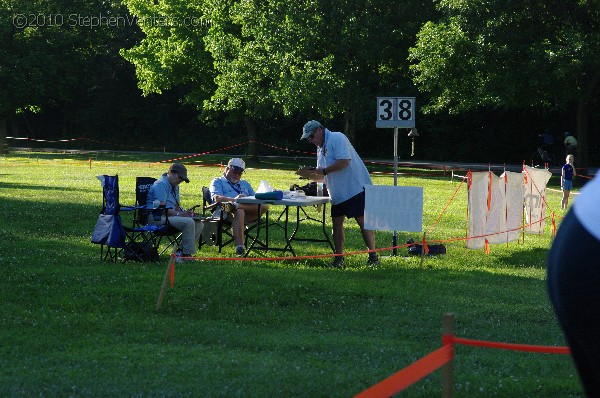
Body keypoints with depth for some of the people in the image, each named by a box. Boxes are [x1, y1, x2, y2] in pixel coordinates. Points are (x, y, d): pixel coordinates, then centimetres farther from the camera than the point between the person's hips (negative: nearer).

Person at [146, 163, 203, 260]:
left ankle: (182, 251, -6)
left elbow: (177, 205, 25)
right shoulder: (161, 185, -13)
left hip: (170, 215, 10)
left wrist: (185, 213, 3)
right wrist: (179, 214, -22)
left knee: (199, 224, -4)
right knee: (188, 222, -29)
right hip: (157, 218, -10)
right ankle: (187, 254, -23)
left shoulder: (175, 186, 20)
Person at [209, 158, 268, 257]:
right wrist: (234, 199, -20)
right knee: (239, 212, -42)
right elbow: (216, 198, -2)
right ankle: (239, 248, -55)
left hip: (248, 215, 5)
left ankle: (235, 206, -45)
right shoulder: (218, 182, 20)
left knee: (264, 206, -25)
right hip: (226, 215, -5)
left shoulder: (245, 184, 37)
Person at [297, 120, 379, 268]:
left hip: (355, 188, -10)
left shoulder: (337, 138, -11)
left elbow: (344, 161, -24)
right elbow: (322, 177, 23)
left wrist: (323, 171, -17)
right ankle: (338, 259, 10)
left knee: (363, 221, -7)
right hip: (338, 194, 10)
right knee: (337, 223, 6)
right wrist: (308, 175, 4)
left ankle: (373, 257, -2)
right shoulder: (321, 149, 18)